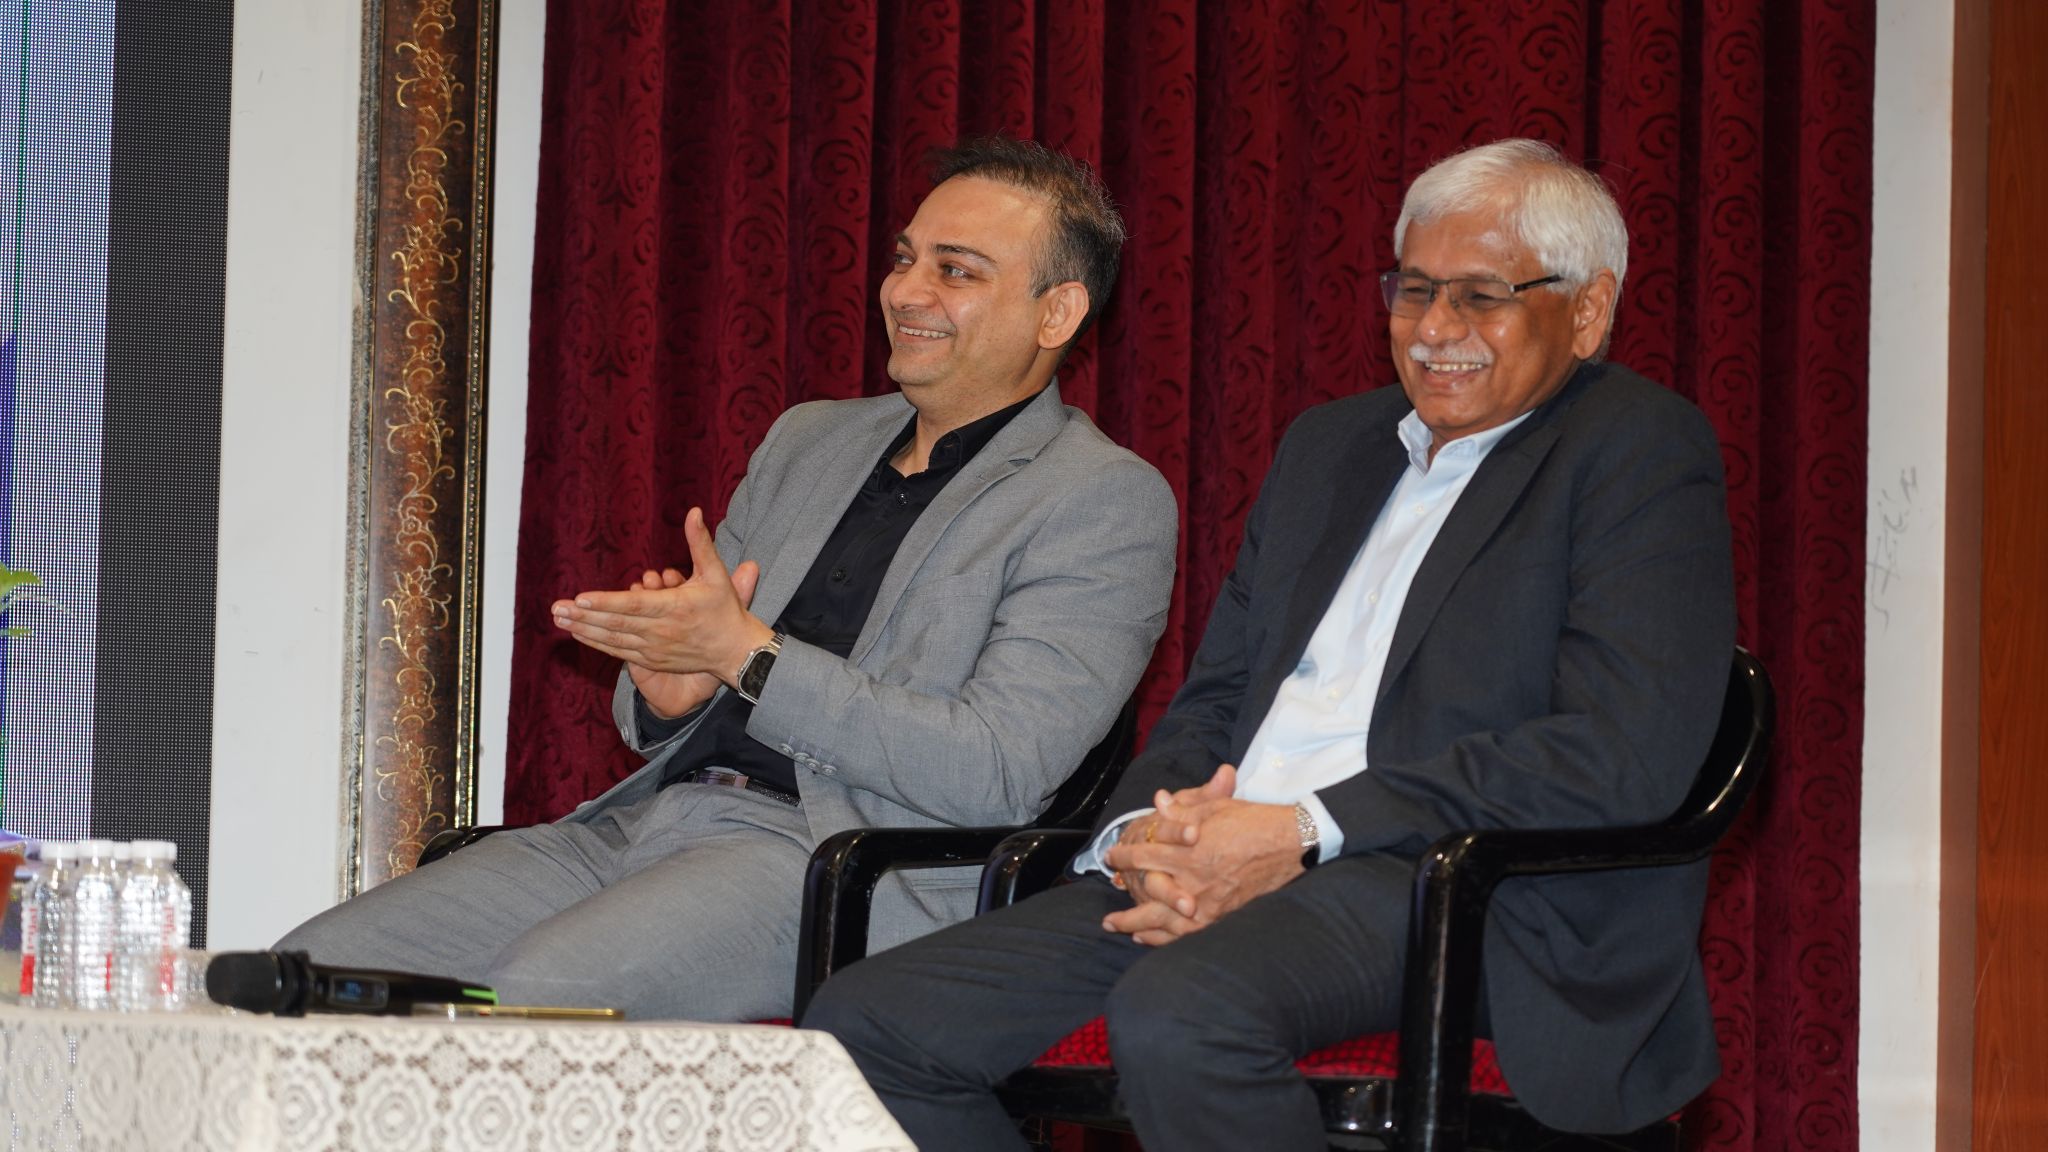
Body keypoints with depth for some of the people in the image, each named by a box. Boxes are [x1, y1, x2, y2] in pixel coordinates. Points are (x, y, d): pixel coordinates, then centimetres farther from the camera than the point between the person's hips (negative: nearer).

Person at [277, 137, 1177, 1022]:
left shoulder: (1104, 501, 1)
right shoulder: (808, 440, 24)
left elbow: (997, 776, -13)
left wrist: (746, 654, -14)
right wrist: (668, 693, -2)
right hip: (651, 818, 7)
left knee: (524, 1000, -33)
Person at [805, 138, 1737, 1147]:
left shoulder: (1638, 449, 1)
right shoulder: (1327, 446, 26)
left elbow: (1625, 752, -13)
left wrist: (1303, 833, -16)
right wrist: (1147, 834, -2)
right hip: (1224, 867, 8)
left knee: (1180, 1014, -38)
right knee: (865, 1023, -10)